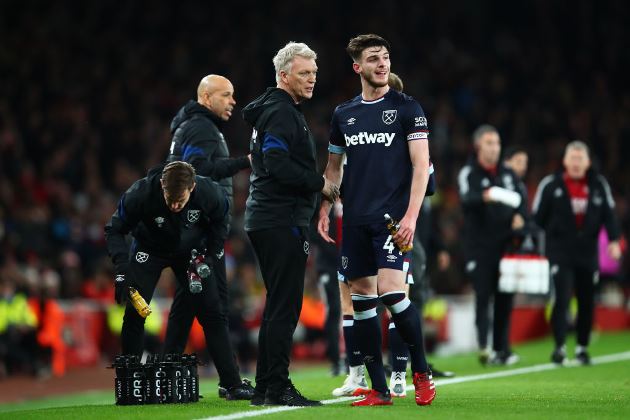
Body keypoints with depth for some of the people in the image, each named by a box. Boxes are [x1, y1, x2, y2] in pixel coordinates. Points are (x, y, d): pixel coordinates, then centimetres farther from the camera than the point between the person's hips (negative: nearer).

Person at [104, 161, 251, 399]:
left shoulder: (209, 194, -30)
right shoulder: (140, 194, -35)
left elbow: (219, 222, -5)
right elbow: (114, 230, -21)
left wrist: (210, 257, -12)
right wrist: (122, 269, -32)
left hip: (190, 251, 1)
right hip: (149, 251, -1)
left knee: (211, 314, -5)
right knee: (134, 313, -12)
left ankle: (232, 384, 0)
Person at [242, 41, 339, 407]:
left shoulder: (280, 110, 21)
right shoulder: (281, 112, -12)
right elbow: (279, 165, -23)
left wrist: (314, 185, 13)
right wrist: (320, 183, -13)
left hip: (268, 221, 11)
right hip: (282, 222, -11)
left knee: (279, 305, 13)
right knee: (285, 306, -9)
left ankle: (265, 387, 16)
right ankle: (278, 388, -9)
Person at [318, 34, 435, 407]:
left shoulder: (407, 108, -1)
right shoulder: (344, 114, 13)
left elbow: (421, 164, -6)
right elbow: (334, 166, 23)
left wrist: (411, 215, -15)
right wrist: (325, 209, 13)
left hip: (392, 217, -5)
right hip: (355, 219, 5)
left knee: (390, 289, -18)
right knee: (361, 297, 2)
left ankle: (422, 372, 0)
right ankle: (380, 390, 8)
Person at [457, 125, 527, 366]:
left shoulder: (508, 174, 15)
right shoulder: (469, 173, -3)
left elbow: (520, 200, 14)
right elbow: (466, 200, -21)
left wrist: (519, 215, -9)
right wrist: (485, 196, -43)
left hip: (505, 244, 5)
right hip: (479, 245, -5)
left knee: (505, 298, 5)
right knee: (483, 295, -11)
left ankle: (502, 349, 11)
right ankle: (483, 347, -16)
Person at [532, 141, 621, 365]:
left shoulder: (599, 185, 4)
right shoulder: (550, 185, -3)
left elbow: (609, 214, 3)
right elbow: (538, 218, 2)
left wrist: (613, 240, -8)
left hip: (588, 252, 3)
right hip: (559, 252, -3)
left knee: (587, 302, 8)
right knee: (561, 298, -16)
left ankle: (582, 347, 22)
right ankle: (559, 347, -15)